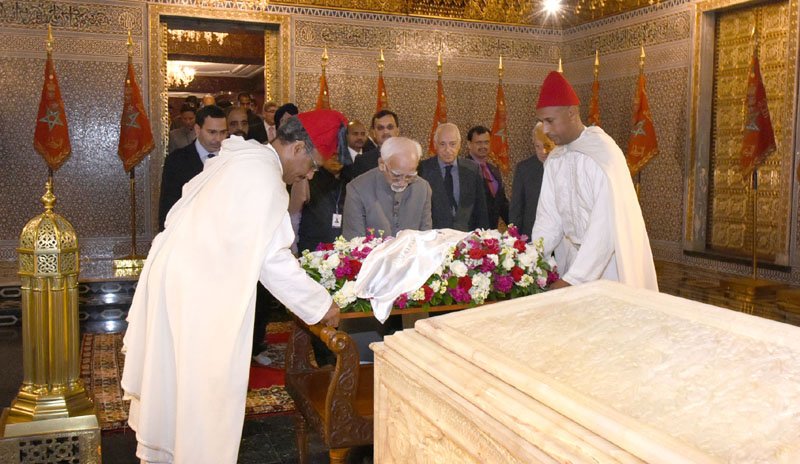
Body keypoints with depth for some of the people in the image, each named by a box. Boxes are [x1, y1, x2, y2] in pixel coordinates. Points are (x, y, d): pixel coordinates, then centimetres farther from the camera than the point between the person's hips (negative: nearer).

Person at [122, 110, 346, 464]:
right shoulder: (266, 177, -18)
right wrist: (320, 305, -10)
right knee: (205, 384, 2)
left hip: (172, 272, 10)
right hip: (199, 289, -10)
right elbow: (273, 257, -18)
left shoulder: (240, 158, 11)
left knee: (172, 373, 20)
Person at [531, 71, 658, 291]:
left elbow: (607, 225, -27)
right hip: (577, 255, 6)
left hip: (612, 257, -6)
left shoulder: (603, 153, -20)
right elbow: (549, 217, 0)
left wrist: (571, 279, -30)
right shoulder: (554, 160, 1)